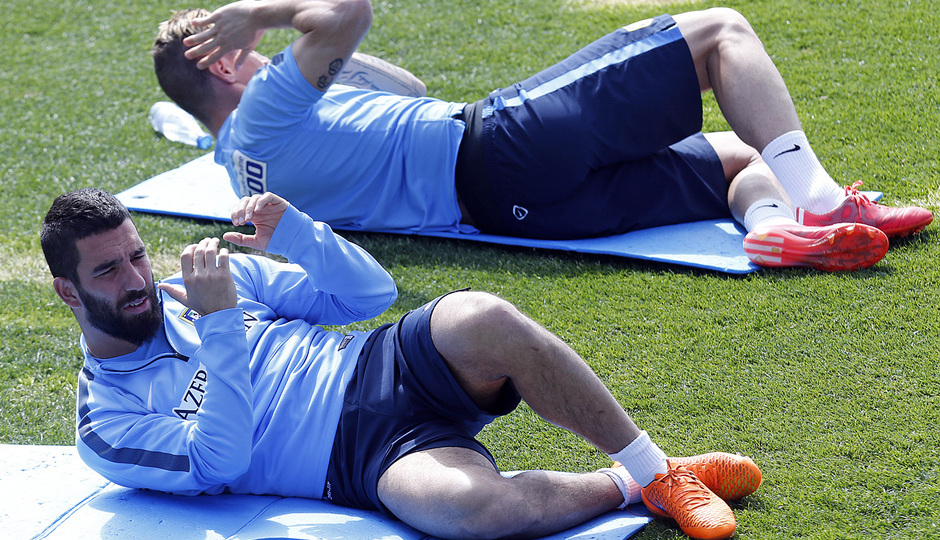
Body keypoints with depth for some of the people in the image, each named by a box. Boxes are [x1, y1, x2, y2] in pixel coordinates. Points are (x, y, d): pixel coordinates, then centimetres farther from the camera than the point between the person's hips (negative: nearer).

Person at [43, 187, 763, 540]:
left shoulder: (223, 277, 16)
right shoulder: (105, 425, 3)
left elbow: (371, 292, 14)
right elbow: (219, 463, -15)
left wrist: (293, 233, -4)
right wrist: (220, 326, -21)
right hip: (361, 460, -4)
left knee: (483, 320, -32)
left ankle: (656, 468, -15)